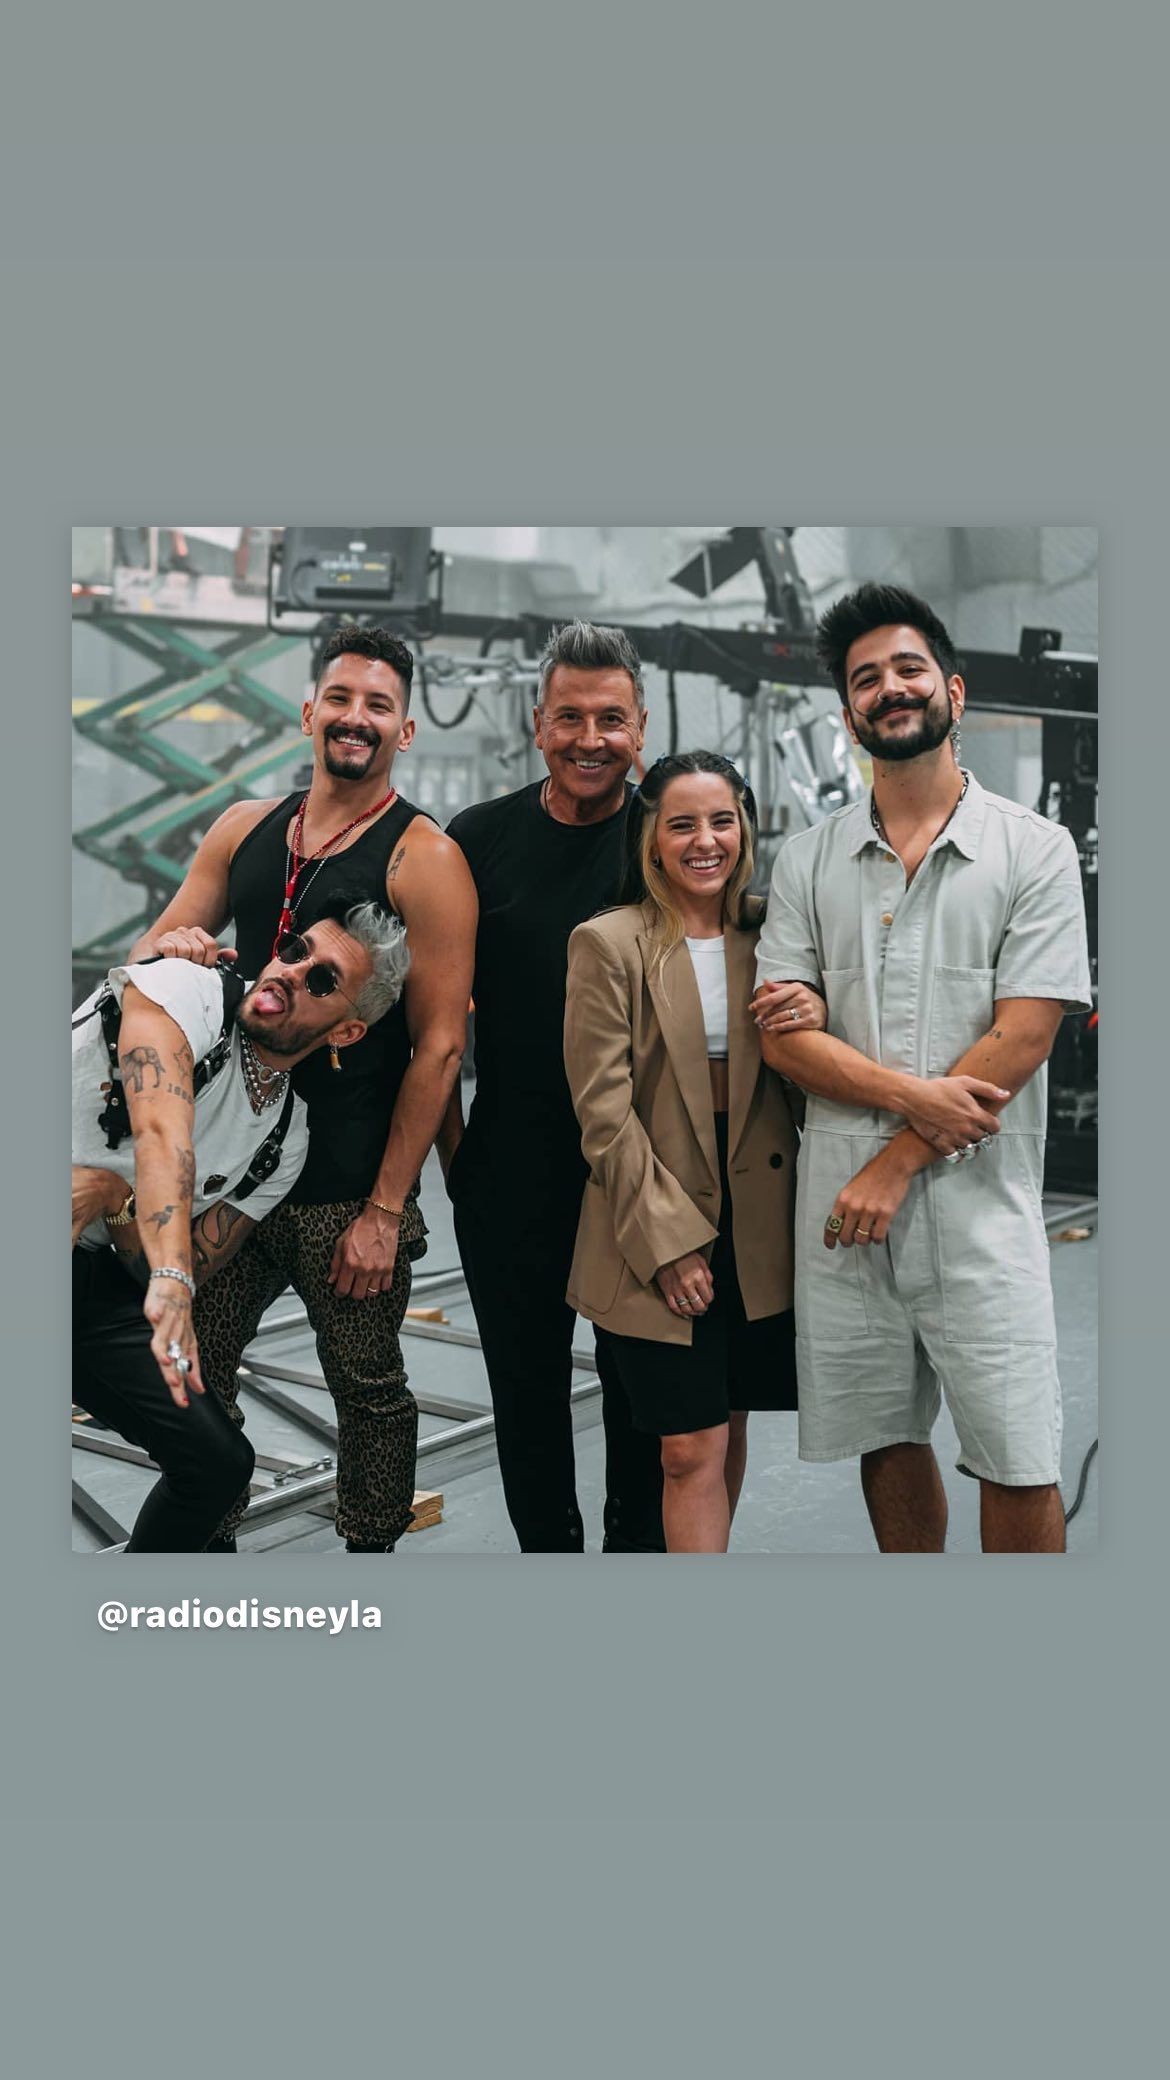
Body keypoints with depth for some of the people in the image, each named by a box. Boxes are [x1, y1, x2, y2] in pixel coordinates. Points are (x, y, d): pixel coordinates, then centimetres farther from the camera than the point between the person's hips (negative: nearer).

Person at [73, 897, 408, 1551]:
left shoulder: (286, 1138, 3)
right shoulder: (188, 989, -14)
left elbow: (191, 1270, 1)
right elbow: (162, 1131, -31)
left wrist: (112, 1195, -18)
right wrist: (170, 1277, -45)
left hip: (93, 1279, 6)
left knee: (220, 1460, 0)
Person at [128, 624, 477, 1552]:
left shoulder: (423, 858, -9)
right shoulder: (244, 829, 8)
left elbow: (438, 1046, -12)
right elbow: (153, 954, 14)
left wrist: (386, 1211, -14)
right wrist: (175, 948, -12)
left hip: (352, 1188, -5)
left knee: (367, 1386, 10)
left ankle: (370, 1554, 33)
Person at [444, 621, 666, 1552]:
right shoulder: (480, 838, 1)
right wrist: (451, 1137, 0)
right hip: (511, 1170, 2)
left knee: (644, 1385, 11)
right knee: (527, 1386, 14)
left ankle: (639, 1547, 31)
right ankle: (549, 1548, 33)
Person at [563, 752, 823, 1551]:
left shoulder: (772, 934, 6)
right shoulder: (608, 943, -8)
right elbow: (603, 1109, -10)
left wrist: (816, 1021, -12)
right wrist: (670, 1240, -13)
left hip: (757, 1227, 4)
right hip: (656, 1235, -4)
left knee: (731, 1430, 15)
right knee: (693, 1451, -1)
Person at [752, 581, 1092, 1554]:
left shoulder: (1035, 849, 0)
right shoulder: (809, 859, 8)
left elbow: (1021, 1039, -8)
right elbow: (781, 1031, 0)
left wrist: (898, 1162, -11)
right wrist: (914, 1094, -14)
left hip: (977, 1205, -3)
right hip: (843, 1206, 3)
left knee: (1019, 1471, 0)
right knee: (888, 1447, 15)